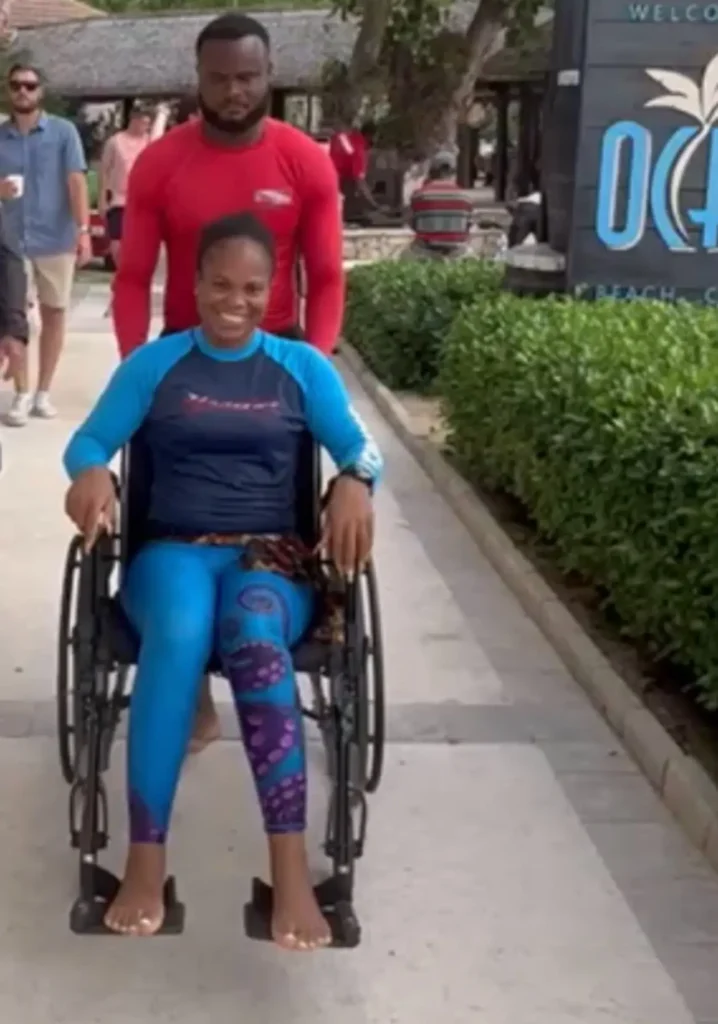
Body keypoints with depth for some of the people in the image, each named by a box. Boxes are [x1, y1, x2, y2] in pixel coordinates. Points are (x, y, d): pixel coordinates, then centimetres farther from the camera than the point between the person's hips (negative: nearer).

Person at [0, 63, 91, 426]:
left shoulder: (63, 131, -1)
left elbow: (76, 182, -7)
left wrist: (83, 230, -17)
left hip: (57, 239, -1)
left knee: (54, 313, 7)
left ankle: (43, 391, 18)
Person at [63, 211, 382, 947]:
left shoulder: (302, 367, 12)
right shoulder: (154, 363, 12)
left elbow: (360, 448, 6)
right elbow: (90, 440, 6)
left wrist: (354, 484, -19)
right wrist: (91, 473, -19)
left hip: (272, 556, 0)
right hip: (175, 550, 0)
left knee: (256, 636, -38)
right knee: (179, 634, -38)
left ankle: (291, 875, -42)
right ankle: (144, 865, -35)